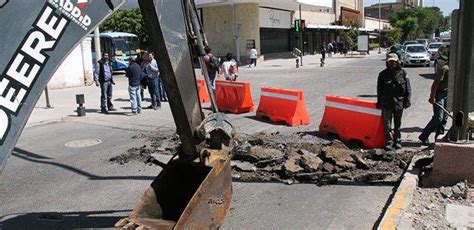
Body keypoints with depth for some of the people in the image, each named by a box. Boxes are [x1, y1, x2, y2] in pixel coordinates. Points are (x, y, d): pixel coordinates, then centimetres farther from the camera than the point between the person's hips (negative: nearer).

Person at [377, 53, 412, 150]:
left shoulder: (402, 73, -1)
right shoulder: (383, 74, 0)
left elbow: (408, 89, 3)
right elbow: (379, 90, 6)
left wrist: (407, 100, -3)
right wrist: (379, 102, 5)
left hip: (399, 102, 1)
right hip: (386, 103, -1)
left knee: (398, 124, 13)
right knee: (387, 124, -3)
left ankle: (397, 141, 26)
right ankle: (388, 142, 7)